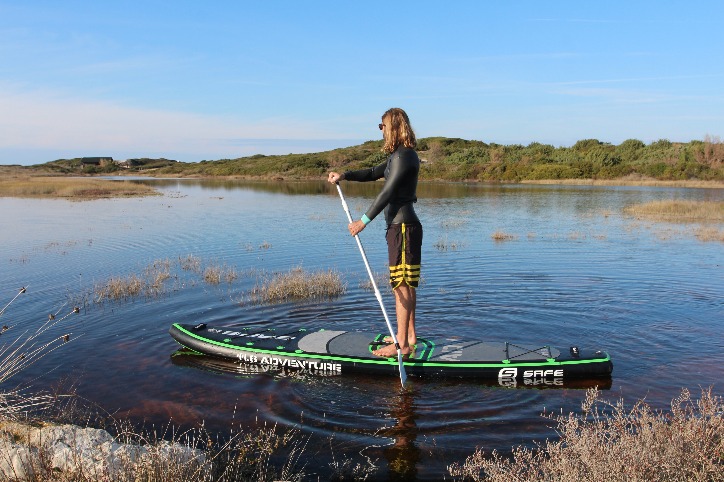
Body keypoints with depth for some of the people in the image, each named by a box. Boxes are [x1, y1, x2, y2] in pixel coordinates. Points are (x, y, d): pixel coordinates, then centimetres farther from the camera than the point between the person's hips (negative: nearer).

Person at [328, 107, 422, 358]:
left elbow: (387, 191, -20)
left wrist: (364, 220, -20)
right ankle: (409, 335, 24)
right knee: (407, 285, 15)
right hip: (401, 225, 11)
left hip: (402, 226, -11)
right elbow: (373, 173, 25)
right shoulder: (400, 155, 18)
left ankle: (402, 345, -2)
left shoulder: (403, 155, -15)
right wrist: (344, 175, 13)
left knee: (401, 286, -7)